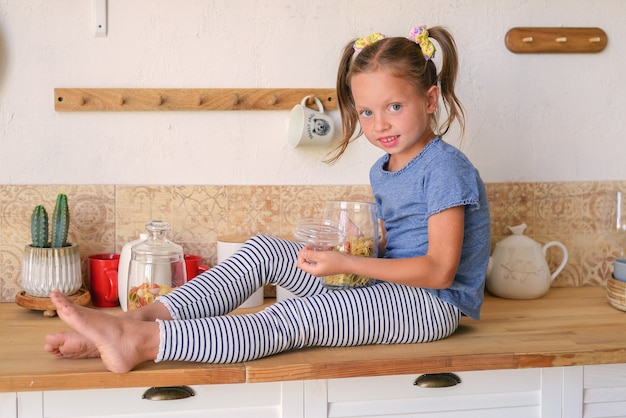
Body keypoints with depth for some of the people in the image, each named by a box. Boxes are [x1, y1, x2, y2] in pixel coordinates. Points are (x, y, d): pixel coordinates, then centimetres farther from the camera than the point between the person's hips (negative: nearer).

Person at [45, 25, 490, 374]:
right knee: (265, 248, -8)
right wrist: (343, 250, -3)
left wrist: (347, 264, -21)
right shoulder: (382, 172, 14)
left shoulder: (445, 166, -14)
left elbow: (439, 270, -20)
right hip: (384, 287, 8)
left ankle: (143, 342, -39)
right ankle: (139, 318, -21)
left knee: (294, 317, -30)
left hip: (433, 304, -8)